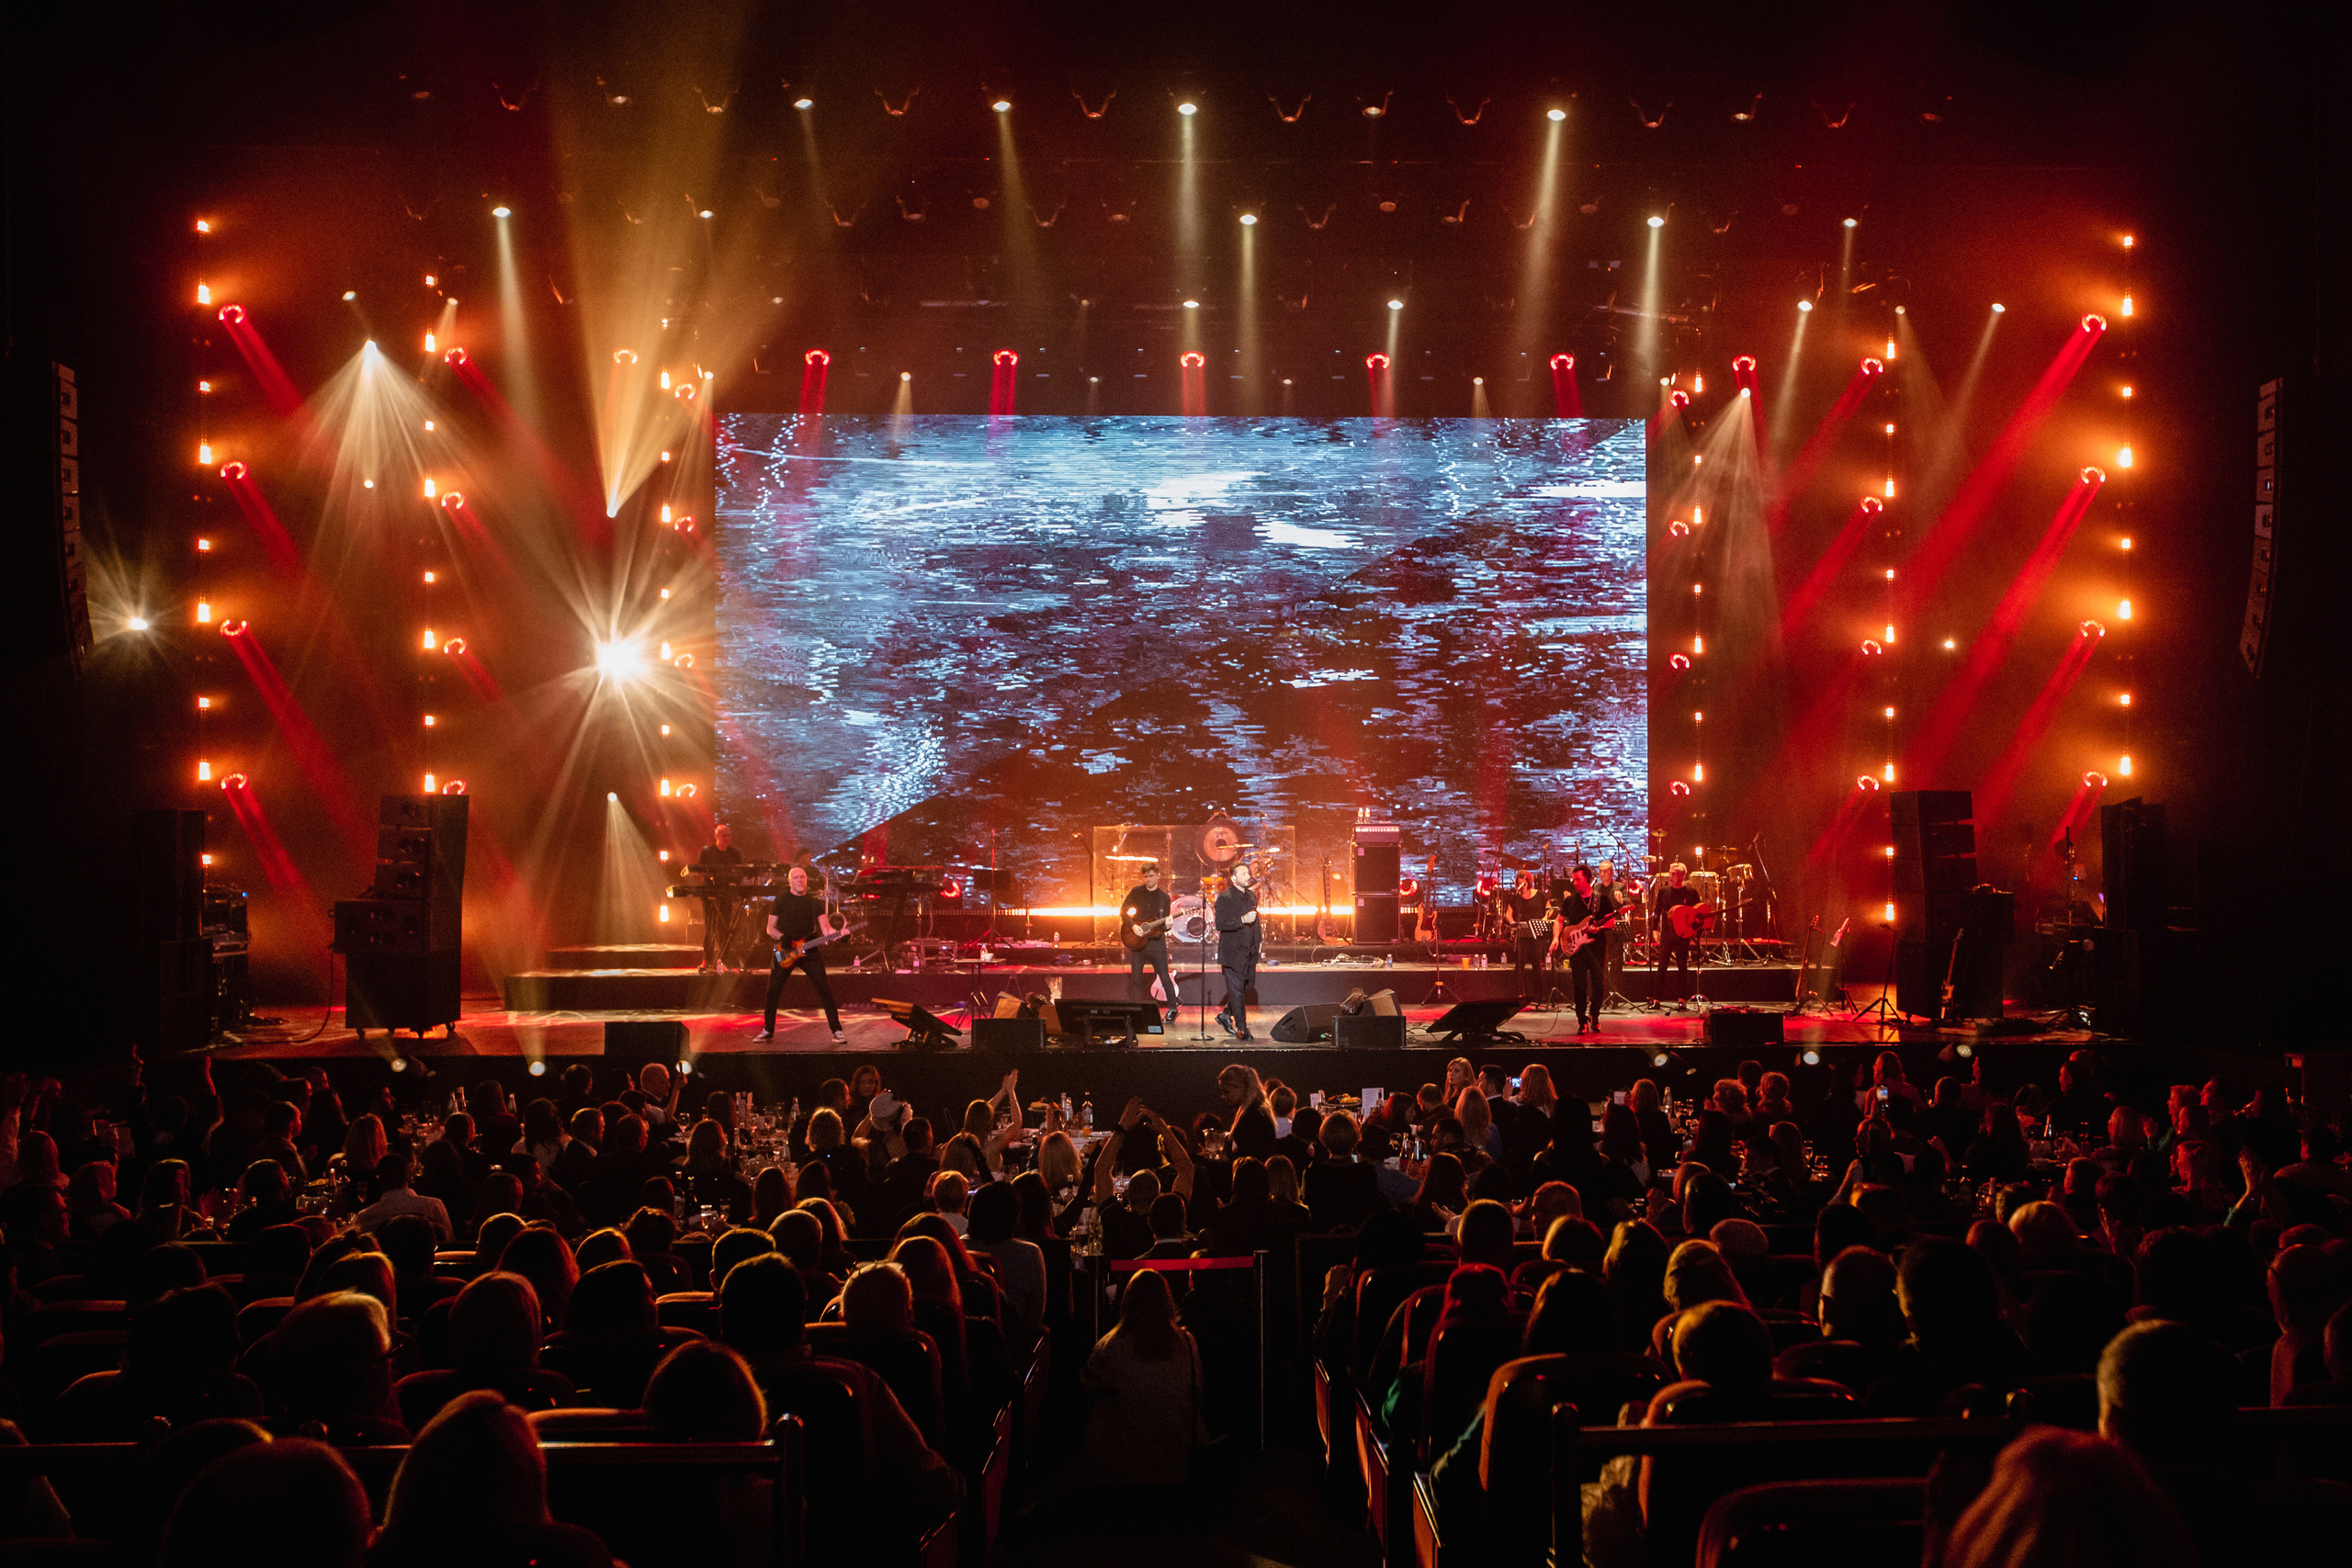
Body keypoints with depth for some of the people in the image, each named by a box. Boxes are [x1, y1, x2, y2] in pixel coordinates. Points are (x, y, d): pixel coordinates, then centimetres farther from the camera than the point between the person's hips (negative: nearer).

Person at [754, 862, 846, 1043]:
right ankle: (768, 1031, 17)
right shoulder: (781, 900, 3)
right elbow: (770, 928, 4)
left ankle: (837, 1031, -4)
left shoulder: (815, 902, 8)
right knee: (772, 992, 0)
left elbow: (826, 929, 0)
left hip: (809, 952, 1)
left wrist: (839, 933, -20)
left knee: (825, 990, -8)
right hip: (785, 953, 0)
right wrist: (782, 938, -15)